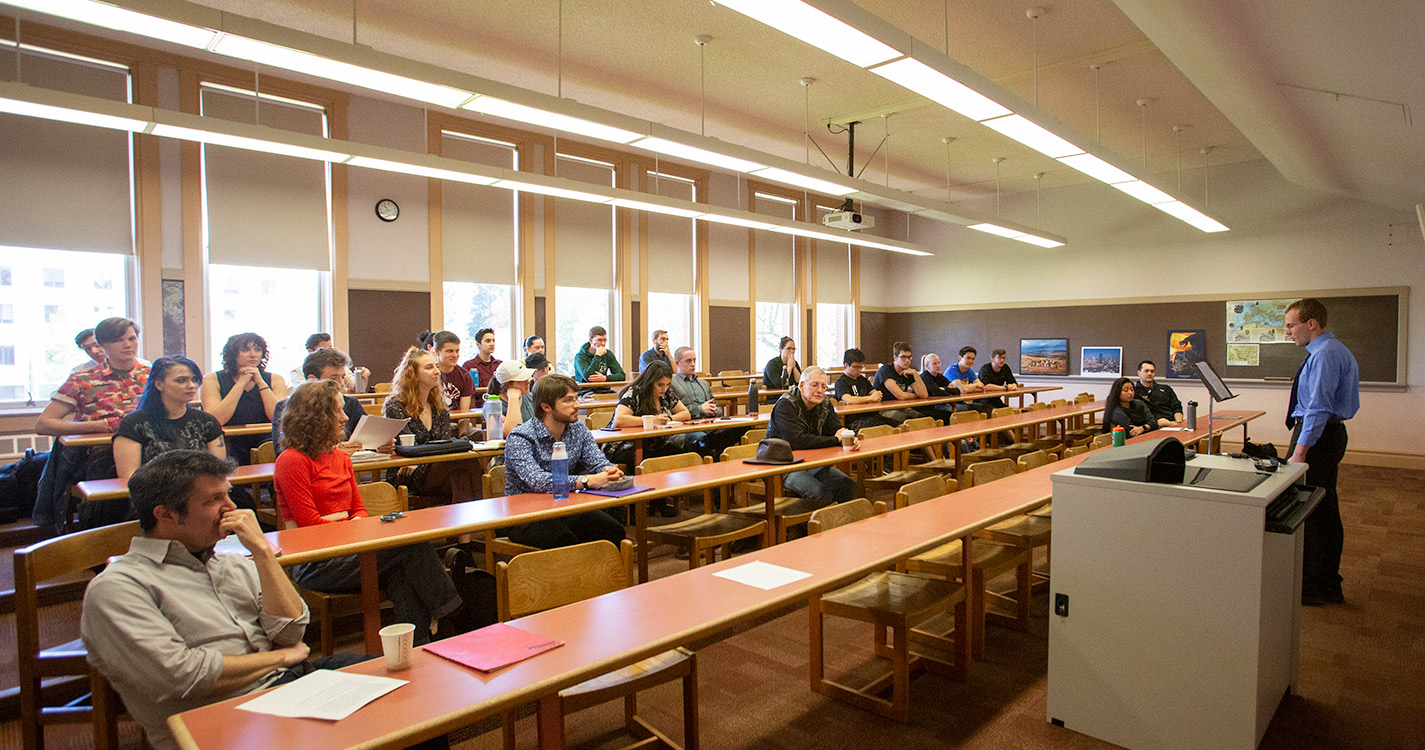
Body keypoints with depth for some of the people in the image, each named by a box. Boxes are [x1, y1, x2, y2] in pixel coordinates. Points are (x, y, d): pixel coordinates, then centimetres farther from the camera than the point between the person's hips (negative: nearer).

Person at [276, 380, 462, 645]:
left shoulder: (341, 458, 18)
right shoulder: (292, 461, -6)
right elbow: (309, 523, -11)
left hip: (345, 551, 7)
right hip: (315, 565, -7)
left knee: (402, 575, -26)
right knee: (410, 543, -24)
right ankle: (444, 616, -14)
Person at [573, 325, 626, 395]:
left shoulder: (608, 354, 10)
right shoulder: (580, 357, -6)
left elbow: (622, 375, 1)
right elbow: (587, 377, -23)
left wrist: (605, 378, -18)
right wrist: (598, 356, -18)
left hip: (604, 390, 5)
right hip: (586, 391, -5)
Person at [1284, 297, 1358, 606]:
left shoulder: (1324, 355, -17)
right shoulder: (1338, 351, 16)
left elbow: (1318, 408, -24)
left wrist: (1300, 452, -26)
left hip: (1317, 434, -11)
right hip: (1332, 432, 11)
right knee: (1325, 510, 16)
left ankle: (1310, 588, 5)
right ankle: (1328, 585, 26)